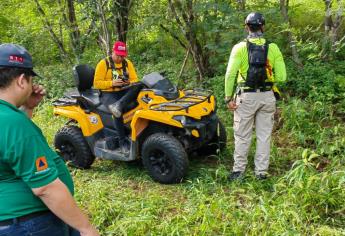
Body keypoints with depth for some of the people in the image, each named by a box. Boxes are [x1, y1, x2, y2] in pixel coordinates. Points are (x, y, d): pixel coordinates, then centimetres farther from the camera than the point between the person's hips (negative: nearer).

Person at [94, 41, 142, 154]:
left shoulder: (127, 63, 11)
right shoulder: (103, 63, -1)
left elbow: (135, 80, 11)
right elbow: (96, 83, -5)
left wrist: (129, 82, -14)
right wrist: (112, 83, -20)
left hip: (125, 92, 4)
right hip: (108, 93, -4)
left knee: (139, 85, -28)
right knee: (117, 111, -36)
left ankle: (118, 105, -45)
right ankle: (123, 141, -29)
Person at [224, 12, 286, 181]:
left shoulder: (240, 47, -5)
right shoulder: (273, 48, 0)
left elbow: (230, 74, -12)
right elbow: (281, 76, -2)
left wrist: (228, 97, -5)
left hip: (246, 96, -2)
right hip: (267, 96, 2)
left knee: (242, 136, 9)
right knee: (264, 136, 11)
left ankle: (239, 170, 15)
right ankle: (261, 172, 17)